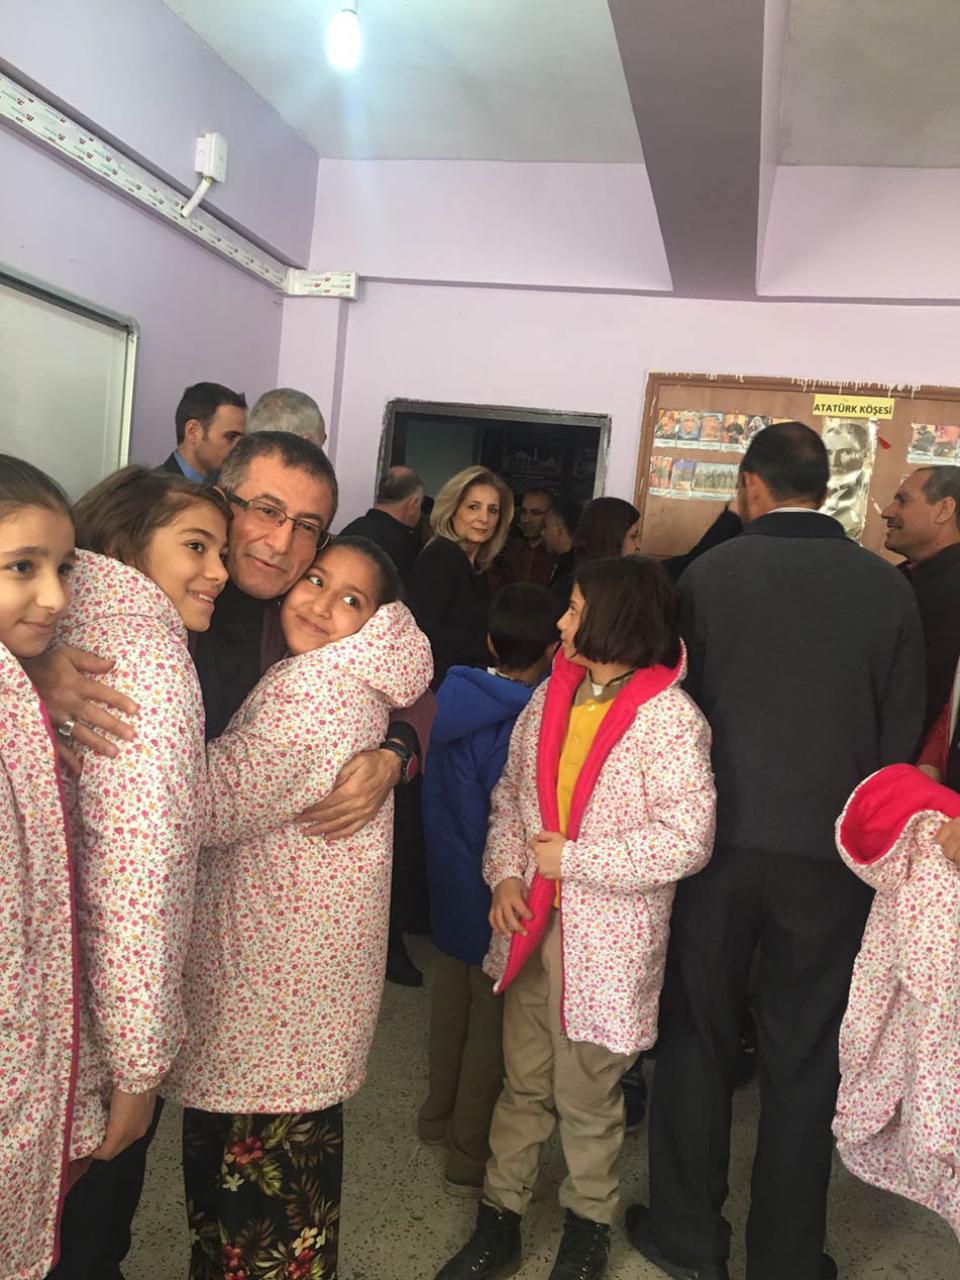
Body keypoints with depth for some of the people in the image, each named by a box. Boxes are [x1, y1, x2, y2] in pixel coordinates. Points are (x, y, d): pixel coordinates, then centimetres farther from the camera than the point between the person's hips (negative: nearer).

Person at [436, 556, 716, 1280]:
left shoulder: (669, 719, -16)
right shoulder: (551, 698, 3)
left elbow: (688, 840, -20)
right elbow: (511, 795, 11)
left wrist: (572, 859, -17)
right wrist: (506, 873, -3)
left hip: (608, 940, -5)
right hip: (532, 923, 5)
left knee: (587, 1097, 13)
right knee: (523, 1084, 18)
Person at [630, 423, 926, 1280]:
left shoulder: (710, 574, -6)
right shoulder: (889, 587, -3)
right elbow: (904, 729, 0)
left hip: (722, 837, -1)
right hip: (833, 852, 1)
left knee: (698, 1038, 15)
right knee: (805, 1057, 14)